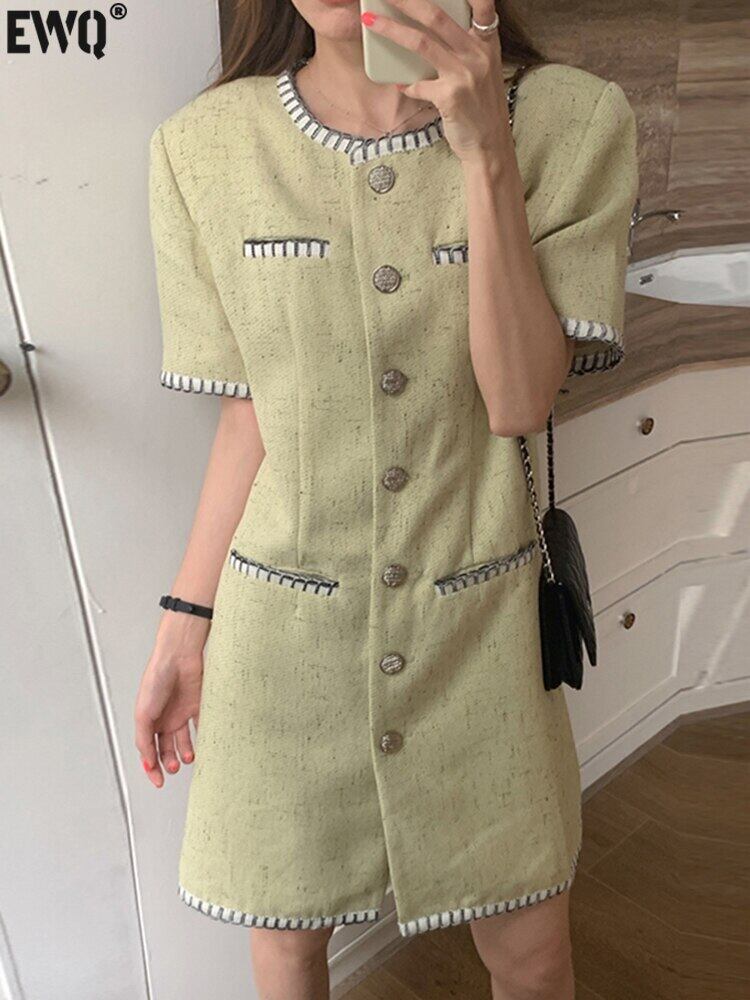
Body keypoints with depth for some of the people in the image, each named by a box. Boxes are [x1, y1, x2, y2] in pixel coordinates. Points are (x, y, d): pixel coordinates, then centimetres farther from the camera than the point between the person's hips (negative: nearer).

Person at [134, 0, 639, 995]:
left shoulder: (568, 122, -8)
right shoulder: (206, 148, -5)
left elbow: (520, 402, -15)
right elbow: (251, 421, 0)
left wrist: (486, 154, -22)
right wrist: (184, 627, 3)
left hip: (480, 618, 0)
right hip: (283, 625, 1)